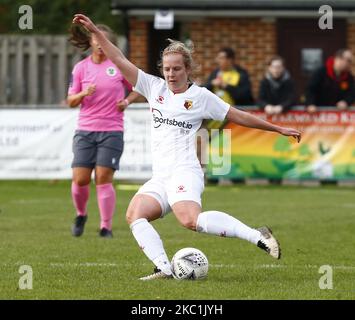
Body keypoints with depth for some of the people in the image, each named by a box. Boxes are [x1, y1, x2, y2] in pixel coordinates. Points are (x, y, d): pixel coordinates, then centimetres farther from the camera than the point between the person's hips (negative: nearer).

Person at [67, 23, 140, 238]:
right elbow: (71, 101, 7)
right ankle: (81, 215, 23)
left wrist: (127, 101, -4)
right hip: (85, 130, 2)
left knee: (103, 179, -8)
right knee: (80, 179, -4)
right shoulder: (80, 68, 5)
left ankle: (106, 227, -1)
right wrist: (84, 93, -13)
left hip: (112, 131, -2)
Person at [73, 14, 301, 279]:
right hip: (159, 177, 6)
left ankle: (258, 237, -29)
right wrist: (95, 31, 8)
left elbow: (239, 117, 10)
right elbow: (120, 61, 13)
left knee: (191, 219, -32)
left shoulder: (200, 96, 3)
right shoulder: (155, 88, 14)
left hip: (184, 173, -6)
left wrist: (278, 129, 12)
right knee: (134, 214, -20)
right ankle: (164, 268, -26)